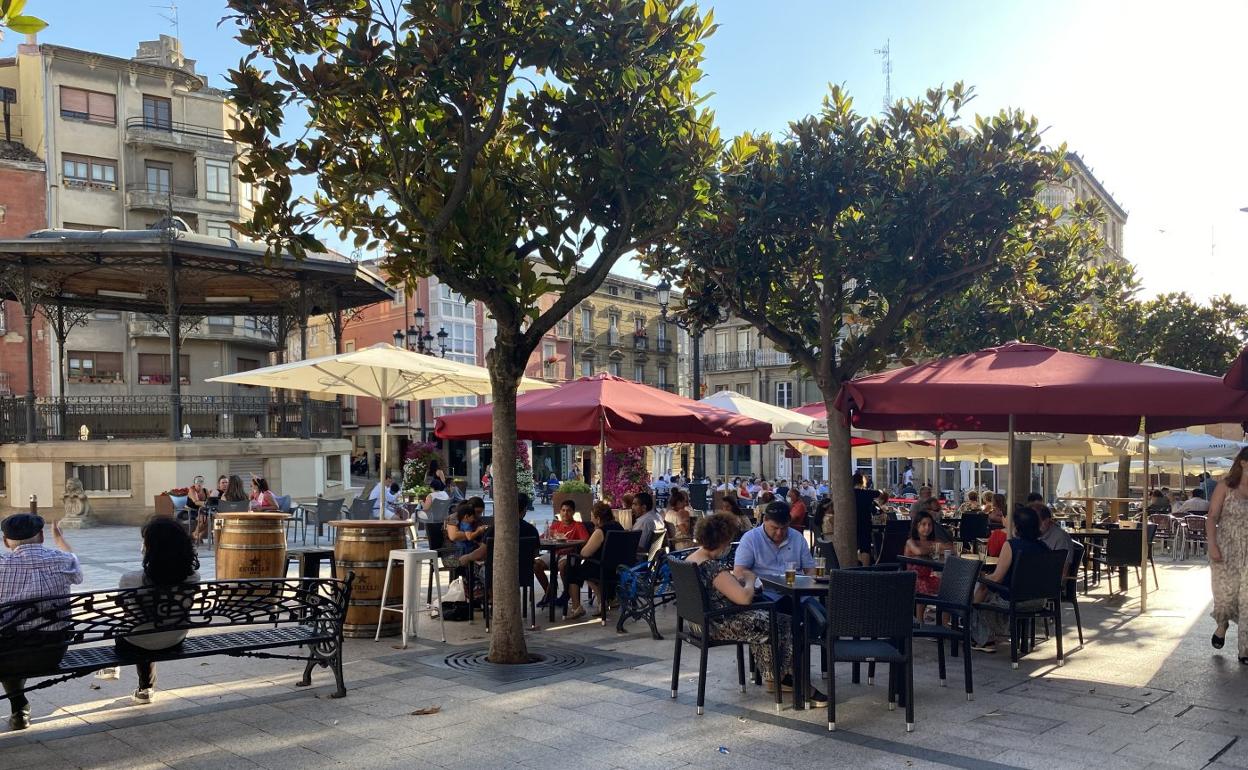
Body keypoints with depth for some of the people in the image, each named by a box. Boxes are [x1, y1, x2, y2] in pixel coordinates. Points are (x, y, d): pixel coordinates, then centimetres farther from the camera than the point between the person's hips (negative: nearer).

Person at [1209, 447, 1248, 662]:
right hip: (1226, 550, -2)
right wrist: (1212, 545, -12)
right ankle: (1222, 625, 37)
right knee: (1224, 593, 5)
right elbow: (1212, 518, -4)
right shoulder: (1226, 487, -4)